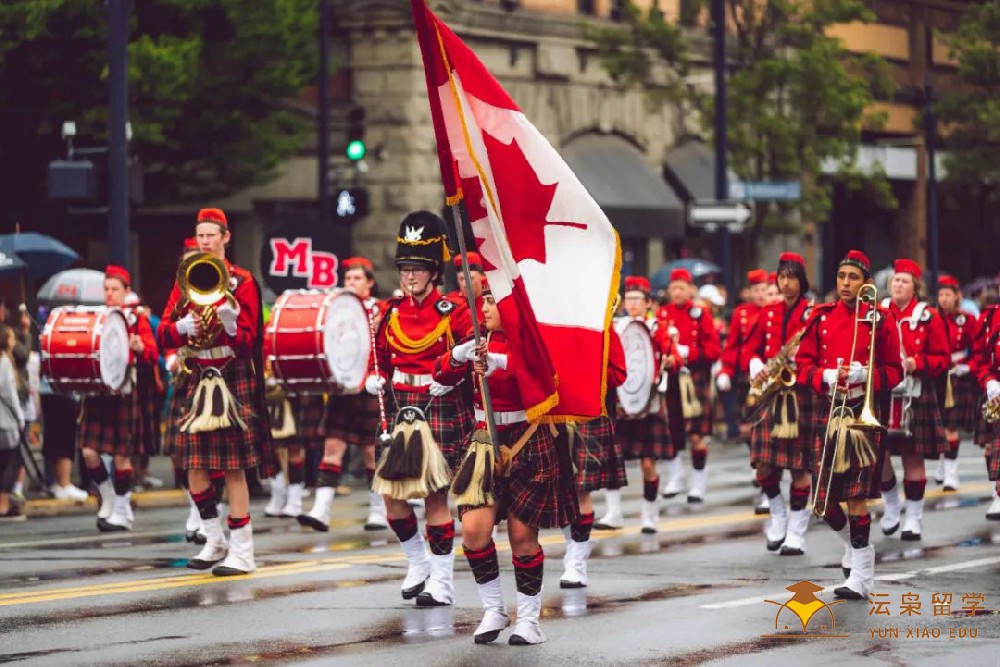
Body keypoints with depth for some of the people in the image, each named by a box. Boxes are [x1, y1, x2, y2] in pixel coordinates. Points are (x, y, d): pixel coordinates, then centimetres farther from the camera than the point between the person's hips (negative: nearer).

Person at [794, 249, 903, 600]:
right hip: (828, 411, 4)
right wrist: (826, 377, -12)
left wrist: (866, 374, -16)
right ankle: (856, 544, 32)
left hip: (864, 412, -3)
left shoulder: (880, 320, 1)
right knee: (822, 500, 2)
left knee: (857, 497, -8)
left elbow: (894, 372, 2)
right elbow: (803, 365, 8)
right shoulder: (821, 318, 8)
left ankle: (861, 578, -2)